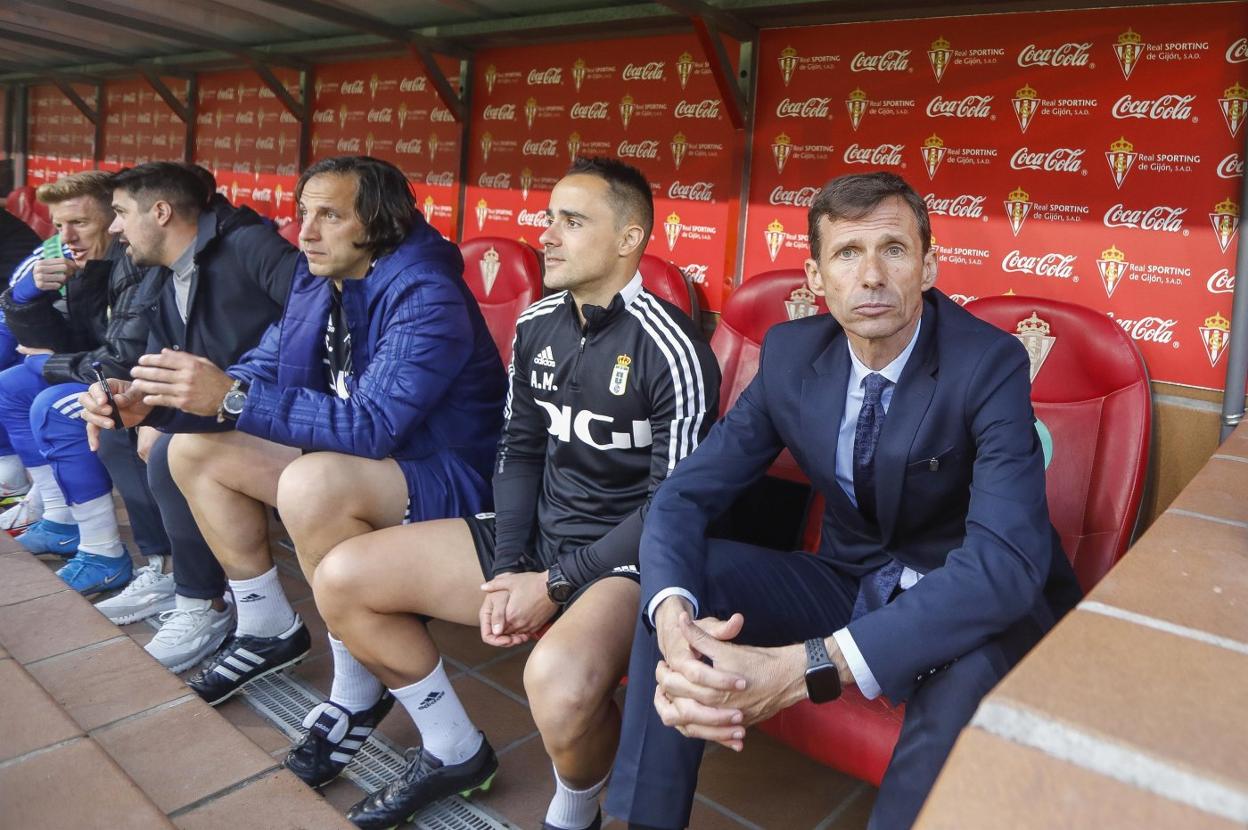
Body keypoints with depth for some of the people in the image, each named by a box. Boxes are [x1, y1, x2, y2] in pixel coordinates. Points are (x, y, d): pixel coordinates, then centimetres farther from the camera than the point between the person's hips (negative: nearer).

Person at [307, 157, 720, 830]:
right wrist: (505, 570, -4)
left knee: (559, 677, -39)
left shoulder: (670, 350, -16)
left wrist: (555, 585, -16)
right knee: (341, 579, 1)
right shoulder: (537, 326, 5)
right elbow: (519, 450, 9)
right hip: (535, 534, 7)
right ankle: (454, 751, 18)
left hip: (624, 559, -7)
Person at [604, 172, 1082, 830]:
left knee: (971, 672, -38)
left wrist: (803, 668, -44)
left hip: (968, 605, -3)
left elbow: (1006, 559, -34)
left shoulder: (989, 364, -21)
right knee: (676, 584, -17)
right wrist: (675, 624, -33)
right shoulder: (790, 353, -9)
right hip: (847, 582, 4)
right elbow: (684, 495, -10)